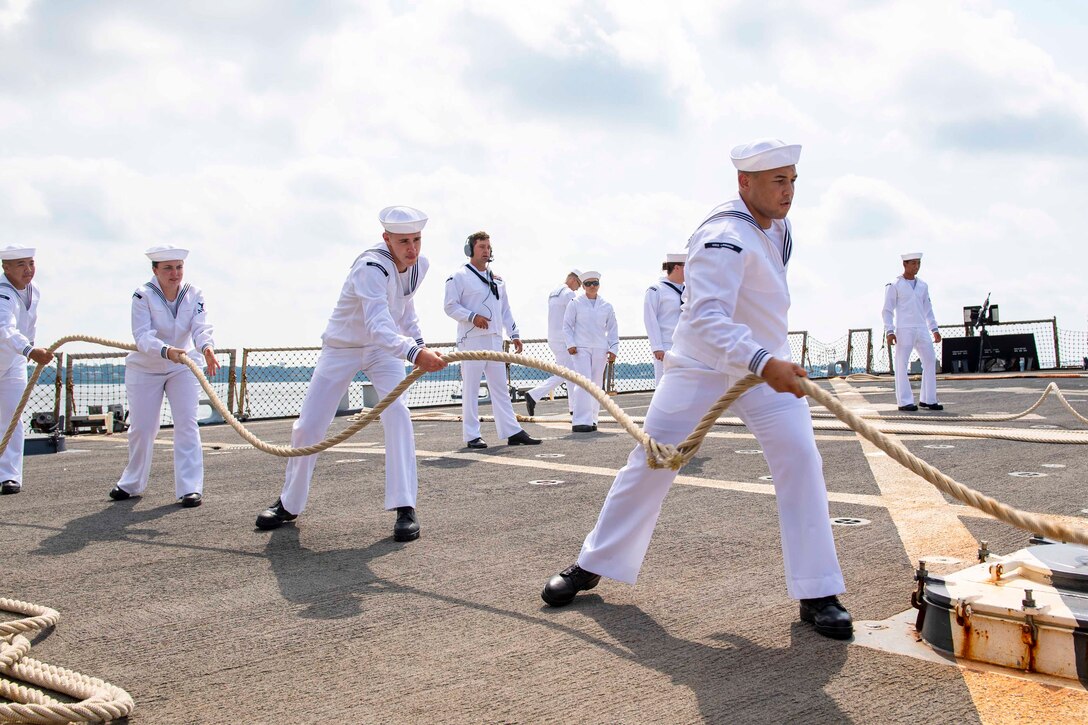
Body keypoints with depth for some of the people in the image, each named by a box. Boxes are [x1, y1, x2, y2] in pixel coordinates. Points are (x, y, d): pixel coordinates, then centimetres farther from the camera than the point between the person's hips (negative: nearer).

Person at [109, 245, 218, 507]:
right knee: (141, 427, 6)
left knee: (187, 424, -10)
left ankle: (190, 487, -8)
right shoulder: (143, 295, -18)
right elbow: (142, 335, -28)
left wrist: (207, 348, -47)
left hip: (182, 368, 1)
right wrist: (166, 351, -48)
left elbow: (201, 328, -24)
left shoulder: (194, 295, -11)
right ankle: (132, 483, 29)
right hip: (144, 369, -1)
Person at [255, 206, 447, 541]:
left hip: (383, 349, 4)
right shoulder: (371, 268, -33)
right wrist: (413, 353, -67)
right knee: (308, 426, 2)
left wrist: (419, 342, -1)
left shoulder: (419, 265, -11)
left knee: (396, 412, -22)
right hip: (341, 348, -3)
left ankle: (405, 508, -18)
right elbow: (377, 323, -51)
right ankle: (289, 504, 26)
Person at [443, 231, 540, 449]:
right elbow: (450, 306, -8)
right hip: (471, 339, -6)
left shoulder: (497, 279, 19)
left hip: (495, 339, 7)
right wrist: (472, 316, -21)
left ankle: (513, 432, 9)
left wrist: (514, 334, 13)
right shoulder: (459, 277, -2)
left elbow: (505, 309, 21)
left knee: (500, 387, 8)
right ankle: (471, 435, 1)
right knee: (470, 388, -4)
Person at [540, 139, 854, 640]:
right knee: (651, 463, 1)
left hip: (769, 362, 6)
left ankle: (817, 594, -1)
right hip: (700, 367, -6)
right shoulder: (724, 236, -26)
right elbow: (706, 317, -40)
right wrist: (762, 363, -52)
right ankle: (592, 565, 18)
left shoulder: (778, 226, 3)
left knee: (800, 460, -10)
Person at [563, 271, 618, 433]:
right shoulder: (575, 303, 5)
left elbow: (612, 329, 16)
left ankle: (591, 419, 14)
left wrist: (613, 349, 7)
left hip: (600, 349, 4)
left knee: (596, 384, 5)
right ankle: (581, 421, -16)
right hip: (581, 348, -4)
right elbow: (567, 325, 6)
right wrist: (571, 344, -6)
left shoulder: (606, 306, 12)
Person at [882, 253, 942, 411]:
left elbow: (928, 309, 21)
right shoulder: (894, 285, -1)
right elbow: (887, 310, -4)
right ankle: (905, 402, -2)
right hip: (903, 329, -6)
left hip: (921, 329, 6)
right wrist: (889, 331, -15)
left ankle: (927, 399, 9)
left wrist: (934, 329, 13)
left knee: (930, 361, 1)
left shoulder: (923, 286, 16)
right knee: (901, 364, -6)